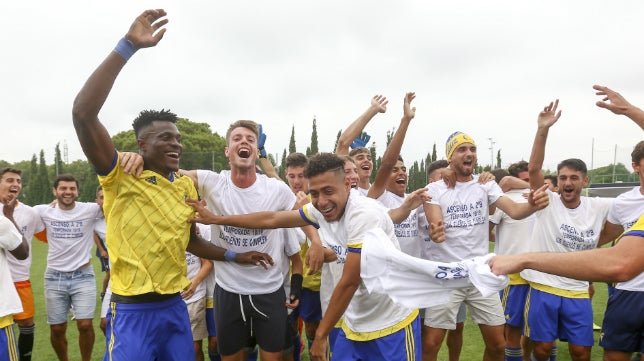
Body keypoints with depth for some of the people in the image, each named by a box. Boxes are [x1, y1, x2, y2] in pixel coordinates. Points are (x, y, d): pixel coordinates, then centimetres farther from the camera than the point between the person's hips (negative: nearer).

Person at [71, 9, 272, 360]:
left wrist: (235, 256, 14)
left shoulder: (187, 185, 6)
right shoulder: (121, 177, -11)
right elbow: (83, 112, -26)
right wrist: (128, 45, -29)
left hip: (175, 306, 6)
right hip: (133, 311, -5)